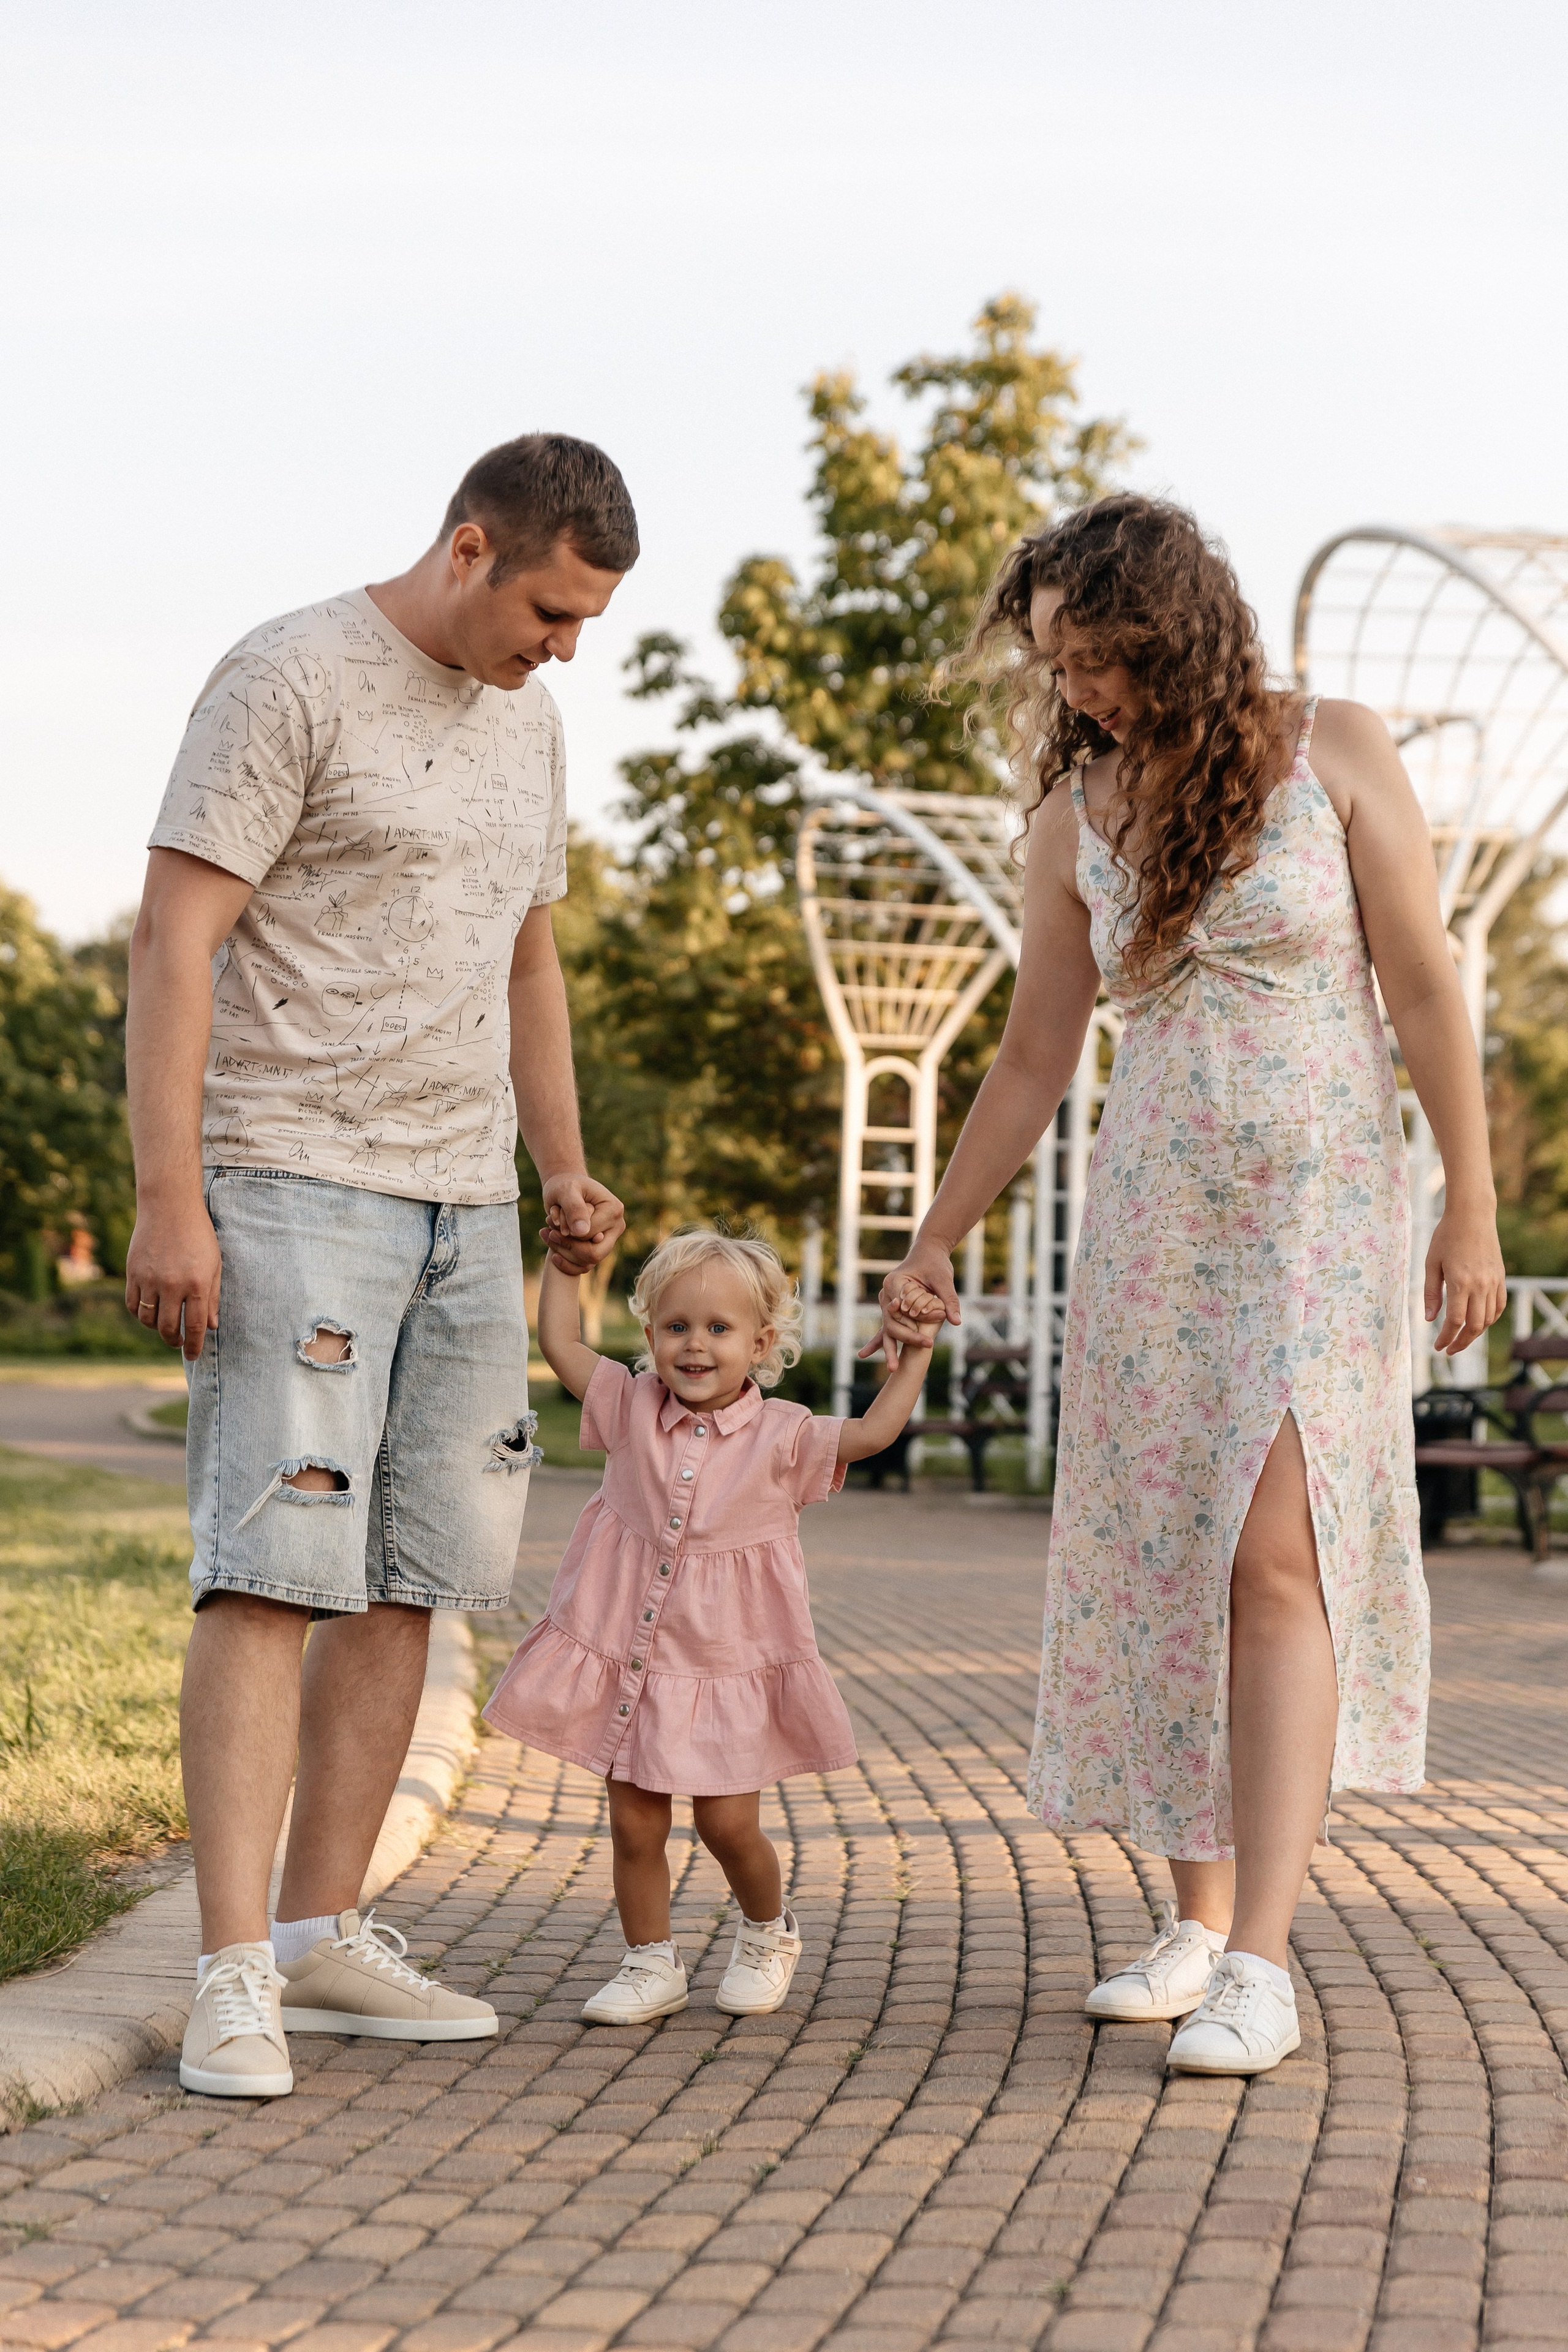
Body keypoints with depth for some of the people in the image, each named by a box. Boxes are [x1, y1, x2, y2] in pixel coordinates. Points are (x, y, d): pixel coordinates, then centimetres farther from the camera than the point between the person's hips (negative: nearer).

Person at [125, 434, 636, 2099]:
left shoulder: (524, 723, 17)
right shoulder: (291, 680, -7)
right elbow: (174, 937, -12)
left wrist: (562, 1168, 17)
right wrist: (167, 1198, -18)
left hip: (464, 1207, 8)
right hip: (292, 1188, -7)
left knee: (406, 1580, 7)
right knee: (273, 1570, -11)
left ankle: (323, 1932, 15)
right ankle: (234, 1978, -10)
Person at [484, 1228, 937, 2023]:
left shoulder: (779, 1436, -4)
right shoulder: (634, 1409, 2)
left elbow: (872, 1433, -5)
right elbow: (559, 1345, 5)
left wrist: (914, 1353, -6)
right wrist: (563, 1263, 5)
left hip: (729, 1668, -2)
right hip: (625, 1659, 2)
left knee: (728, 1824, -1)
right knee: (633, 1822, 5)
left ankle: (767, 1932, 27)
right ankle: (651, 1964, 19)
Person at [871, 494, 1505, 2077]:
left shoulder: (1332, 755, -3)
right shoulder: (1077, 817, 7)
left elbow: (1422, 987, -2)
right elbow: (1034, 1057, 12)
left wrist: (1470, 1207, -5)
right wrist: (934, 1244, 10)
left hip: (1318, 1203, -4)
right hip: (1151, 1216, 4)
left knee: (1276, 1554, -14)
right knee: (1160, 1561, 3)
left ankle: (1261, 1965, -17)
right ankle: (1198, 1922, 14)